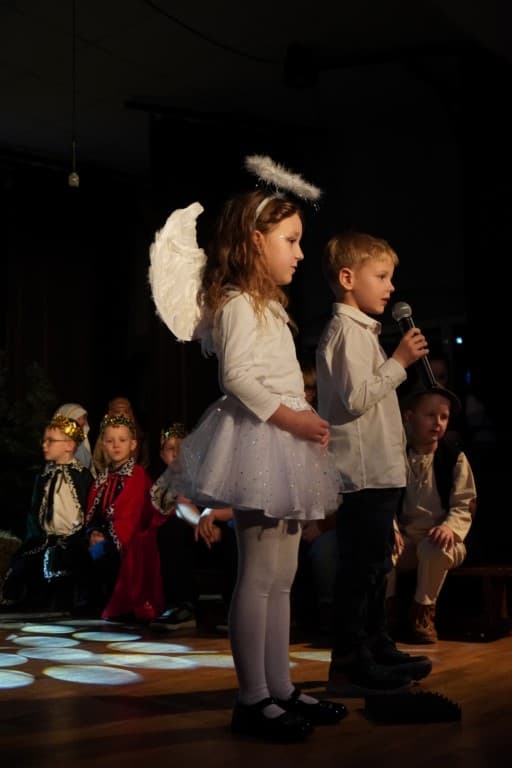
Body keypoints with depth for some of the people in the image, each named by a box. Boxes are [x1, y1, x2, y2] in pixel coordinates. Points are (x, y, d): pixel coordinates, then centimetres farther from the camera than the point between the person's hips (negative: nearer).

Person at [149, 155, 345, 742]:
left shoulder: (266, 307, 21)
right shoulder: (238, 303, -9)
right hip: (259, 440, -10)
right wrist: (287, 416, -21)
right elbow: (236, 374, -20)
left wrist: (305, 422, 8)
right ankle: (253, 699, 0)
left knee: (281, 576, 12)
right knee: (258, 576, -7)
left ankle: (281, 689, 20)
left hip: (284, 443, 10)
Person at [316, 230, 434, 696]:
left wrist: (397, 363, 17)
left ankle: (377, 649, 29)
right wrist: (398, 362, -17)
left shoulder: (362, 331, 21)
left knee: (375, 566, 18)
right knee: (360, 569, -6)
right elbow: (356, 398, -23)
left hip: (379, 472, 11)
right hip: (364, 476, -11)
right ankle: (349, 665, 0)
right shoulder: (346, 330, -12)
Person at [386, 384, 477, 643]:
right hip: (404, 538, 2)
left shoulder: (454, 457, -2)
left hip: (440, 538, -1)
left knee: (433, 550, -37)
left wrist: (449, 527, -27)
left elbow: (463, 506, -7)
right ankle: (386, 609, -10)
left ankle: (423, 612, -11)